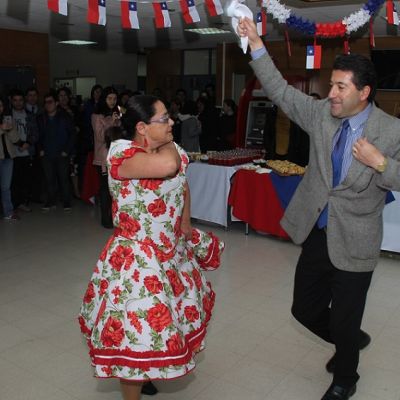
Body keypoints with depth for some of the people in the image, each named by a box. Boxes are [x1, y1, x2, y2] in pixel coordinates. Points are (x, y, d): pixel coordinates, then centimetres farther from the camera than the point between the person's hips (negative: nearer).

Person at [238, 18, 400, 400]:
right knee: (305, 310, 17)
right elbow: (280, 90, 0)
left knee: (343, 322, 10)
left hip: (353, 243, -4)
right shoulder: (321, 113, -1)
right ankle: (352, 341, 49)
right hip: (316, 235, 5)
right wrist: (256, 43, -6)